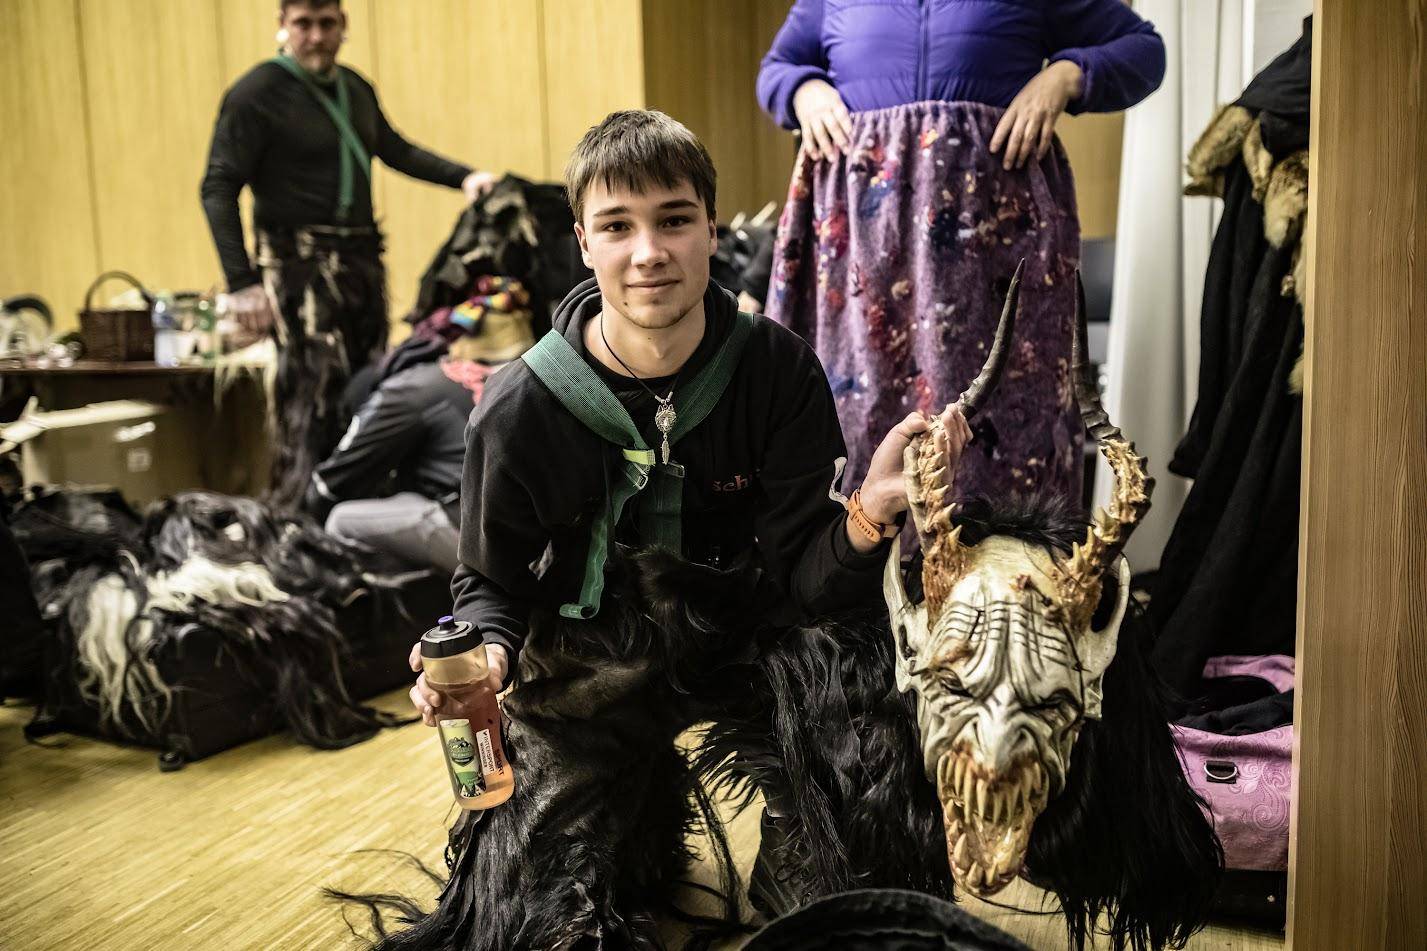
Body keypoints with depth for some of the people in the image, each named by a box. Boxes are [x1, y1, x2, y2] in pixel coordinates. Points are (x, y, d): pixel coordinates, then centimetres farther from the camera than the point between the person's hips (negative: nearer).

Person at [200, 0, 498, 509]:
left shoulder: (356, 88, 12)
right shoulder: (256, 94, -8)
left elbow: (394, 149, 27)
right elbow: (218, 190, -11)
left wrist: (464, 177, 13)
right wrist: (241, 283, -20)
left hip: (361, 257, 7)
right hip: (299, 261, -7)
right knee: (315, 390, -16)